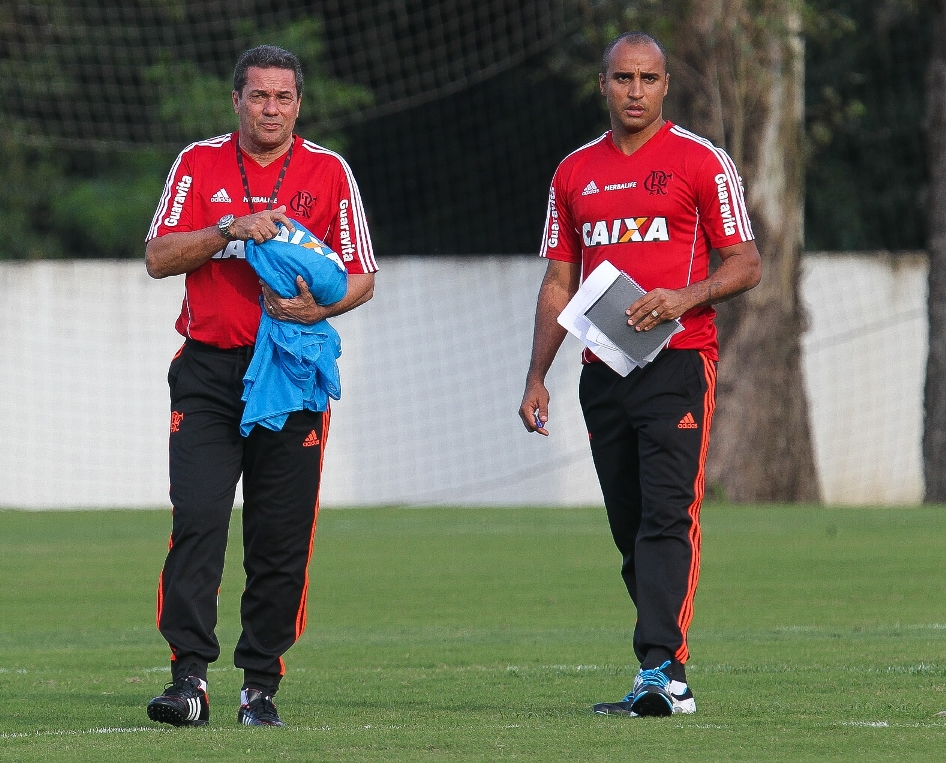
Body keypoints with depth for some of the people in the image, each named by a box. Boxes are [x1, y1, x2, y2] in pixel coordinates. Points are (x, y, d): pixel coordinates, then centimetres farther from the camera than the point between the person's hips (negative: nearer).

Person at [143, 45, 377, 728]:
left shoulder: (329, 172, 6)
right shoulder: (199, 165, 7)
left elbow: (362, 279, 6)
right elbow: (159, 257, 0)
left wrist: (320, 306, -15)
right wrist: (230, 229, -14)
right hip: (209, 371, 0)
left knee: (282, 539, 0)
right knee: (197, 519, -13)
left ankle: (261, 684, 8)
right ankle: (189, 677, -16)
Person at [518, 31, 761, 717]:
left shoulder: (700, 162, 1)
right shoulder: (575, 172, 15)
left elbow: (746, 266, 1)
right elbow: (559, 285, 18)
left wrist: (684, 298, -17)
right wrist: (536, 378, 10)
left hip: (679, 359, -5)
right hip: (603, 370, 5)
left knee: (668, 518, -15)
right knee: (631, 530, 5)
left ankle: (661, 671, -23)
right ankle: (668, 675, 9)